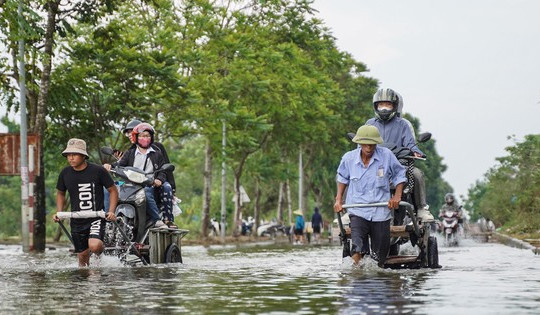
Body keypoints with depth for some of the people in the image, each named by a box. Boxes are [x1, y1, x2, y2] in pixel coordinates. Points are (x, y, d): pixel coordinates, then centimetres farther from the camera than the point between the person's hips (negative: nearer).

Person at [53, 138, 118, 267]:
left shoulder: (98, 171, -10)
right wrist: (59, 213, 5)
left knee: (94, 246, -27)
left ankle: (100, 254, 8)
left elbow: (113, 190, 0)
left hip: (96, 217, -4)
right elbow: (61, 193, 19)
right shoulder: (65, 173, 1)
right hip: (77, 221, 4)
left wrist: (111, 212, -12)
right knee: (83, 256, 6)